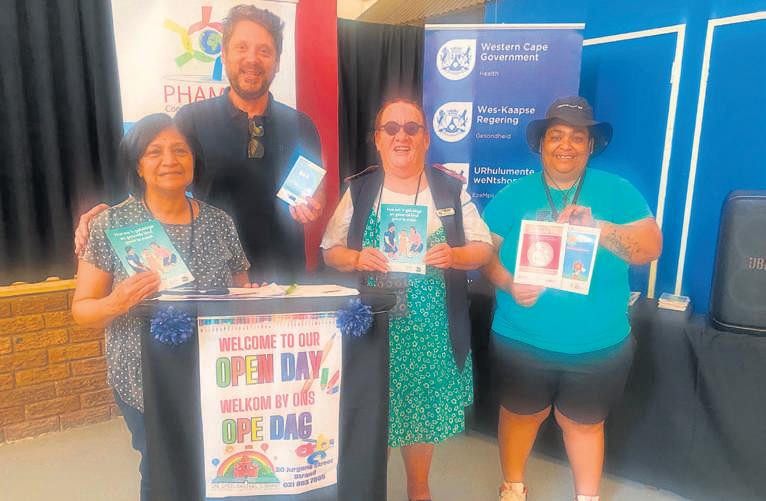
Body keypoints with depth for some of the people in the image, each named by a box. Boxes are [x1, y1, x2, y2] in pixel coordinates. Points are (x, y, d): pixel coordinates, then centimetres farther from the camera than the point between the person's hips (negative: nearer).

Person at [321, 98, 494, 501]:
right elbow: (330, 250, 6)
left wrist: (453, 255, -17)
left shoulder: (451, 188, 3)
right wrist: (357, 258, -15)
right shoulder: (358, 189, 3)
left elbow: (483, 249, 4)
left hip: (431, 327, 1)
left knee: (423, 407, 12)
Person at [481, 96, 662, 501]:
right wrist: (509, 284, -23)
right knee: (521, 415, 17)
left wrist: (599, 228, -27)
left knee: (583, 422, 18)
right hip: (522, 342, 0)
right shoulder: (513, 194, -1)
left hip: (600, 346, 0)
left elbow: (652, 246, -10)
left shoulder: (616, 191, -1)